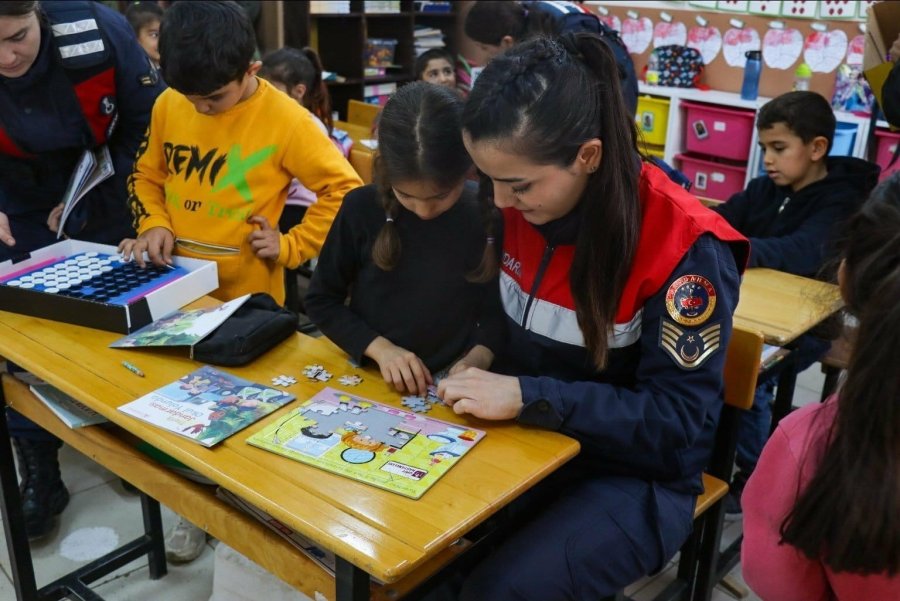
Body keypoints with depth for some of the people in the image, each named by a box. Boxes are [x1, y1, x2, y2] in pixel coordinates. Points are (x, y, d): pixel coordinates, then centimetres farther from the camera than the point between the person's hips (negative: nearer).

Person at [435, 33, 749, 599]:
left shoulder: (684, 245, -23)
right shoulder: (519, 206, -6)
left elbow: (677, 420, -22)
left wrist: (528, 396, -29)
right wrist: (481, 358, -9)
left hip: (636, 473, -5)